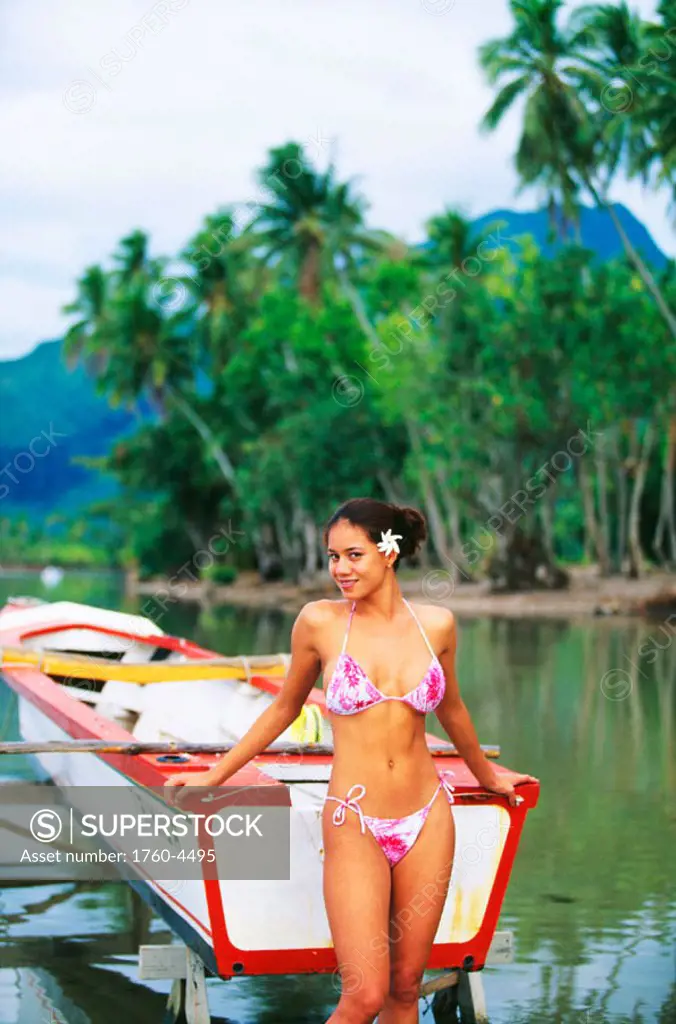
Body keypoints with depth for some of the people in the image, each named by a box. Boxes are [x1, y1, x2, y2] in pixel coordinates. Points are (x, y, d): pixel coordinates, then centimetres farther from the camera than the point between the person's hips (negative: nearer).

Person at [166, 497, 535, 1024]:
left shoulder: (437, 624, 2)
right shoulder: (320, 622, -5)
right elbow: (284, 709, 9)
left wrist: (487, 774, 34)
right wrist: (213, 777, 14)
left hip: (427, 820, 3)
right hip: (355, 826, -3)